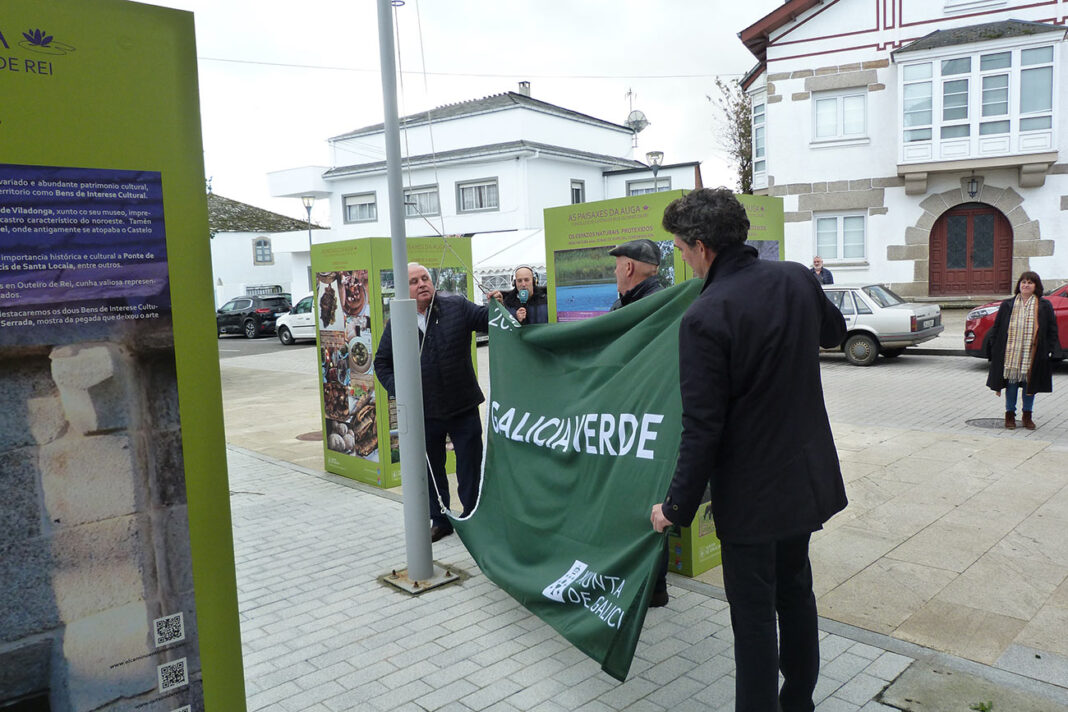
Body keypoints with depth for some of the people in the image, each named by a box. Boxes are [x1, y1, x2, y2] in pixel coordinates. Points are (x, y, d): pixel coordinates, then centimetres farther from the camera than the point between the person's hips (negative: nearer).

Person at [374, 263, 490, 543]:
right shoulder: (396, 323, 0)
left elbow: (486, 319, -8)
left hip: (463, 407, -2)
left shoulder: (457, 307, -4)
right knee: (431, 470, 14)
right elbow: (382, 363, 9)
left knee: (470, 467, 8)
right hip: (423, 412, 2)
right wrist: (397, 390, -4)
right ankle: (440, 520, 31)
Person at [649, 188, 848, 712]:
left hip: (750, 492, -7)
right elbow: (835, 332, 19)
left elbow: (702, 428, -21)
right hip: (807, 476, 8)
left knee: (754, 615, 7)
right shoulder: (797, 279, -3)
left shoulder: (704, 318, -22)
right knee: (795, 590, 24)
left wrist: (677, 507, -11)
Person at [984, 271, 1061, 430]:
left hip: (1032, 354, 0)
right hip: (1011, 352, 0)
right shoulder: (1007, 305, 5)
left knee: (1030, 384, 6)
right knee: (1012, 383, 3)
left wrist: (1052, 351, -1)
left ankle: (1027, 416, 19)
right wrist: (993, 349, 3)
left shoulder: (1044, 306, 4)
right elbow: (997, 328, 7)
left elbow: (1052, 330, 6)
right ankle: (1010, 415, 14)